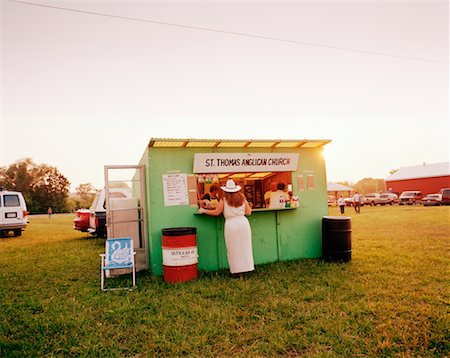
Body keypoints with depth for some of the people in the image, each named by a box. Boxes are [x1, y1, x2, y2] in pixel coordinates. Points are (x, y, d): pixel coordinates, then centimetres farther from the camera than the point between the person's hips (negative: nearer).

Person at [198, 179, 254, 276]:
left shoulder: (224, 200, -5)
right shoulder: (242, 198, 4)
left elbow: (216, 212, -2)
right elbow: (248, 212, 7)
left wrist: (203, 211, 11)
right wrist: (249, 208, 30)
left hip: (231, 224, -3)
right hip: (243, 222, 3)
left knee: (233, 249, 8)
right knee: (245, 246, 12)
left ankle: (236, 270, 13)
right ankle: (246, 267, 17)